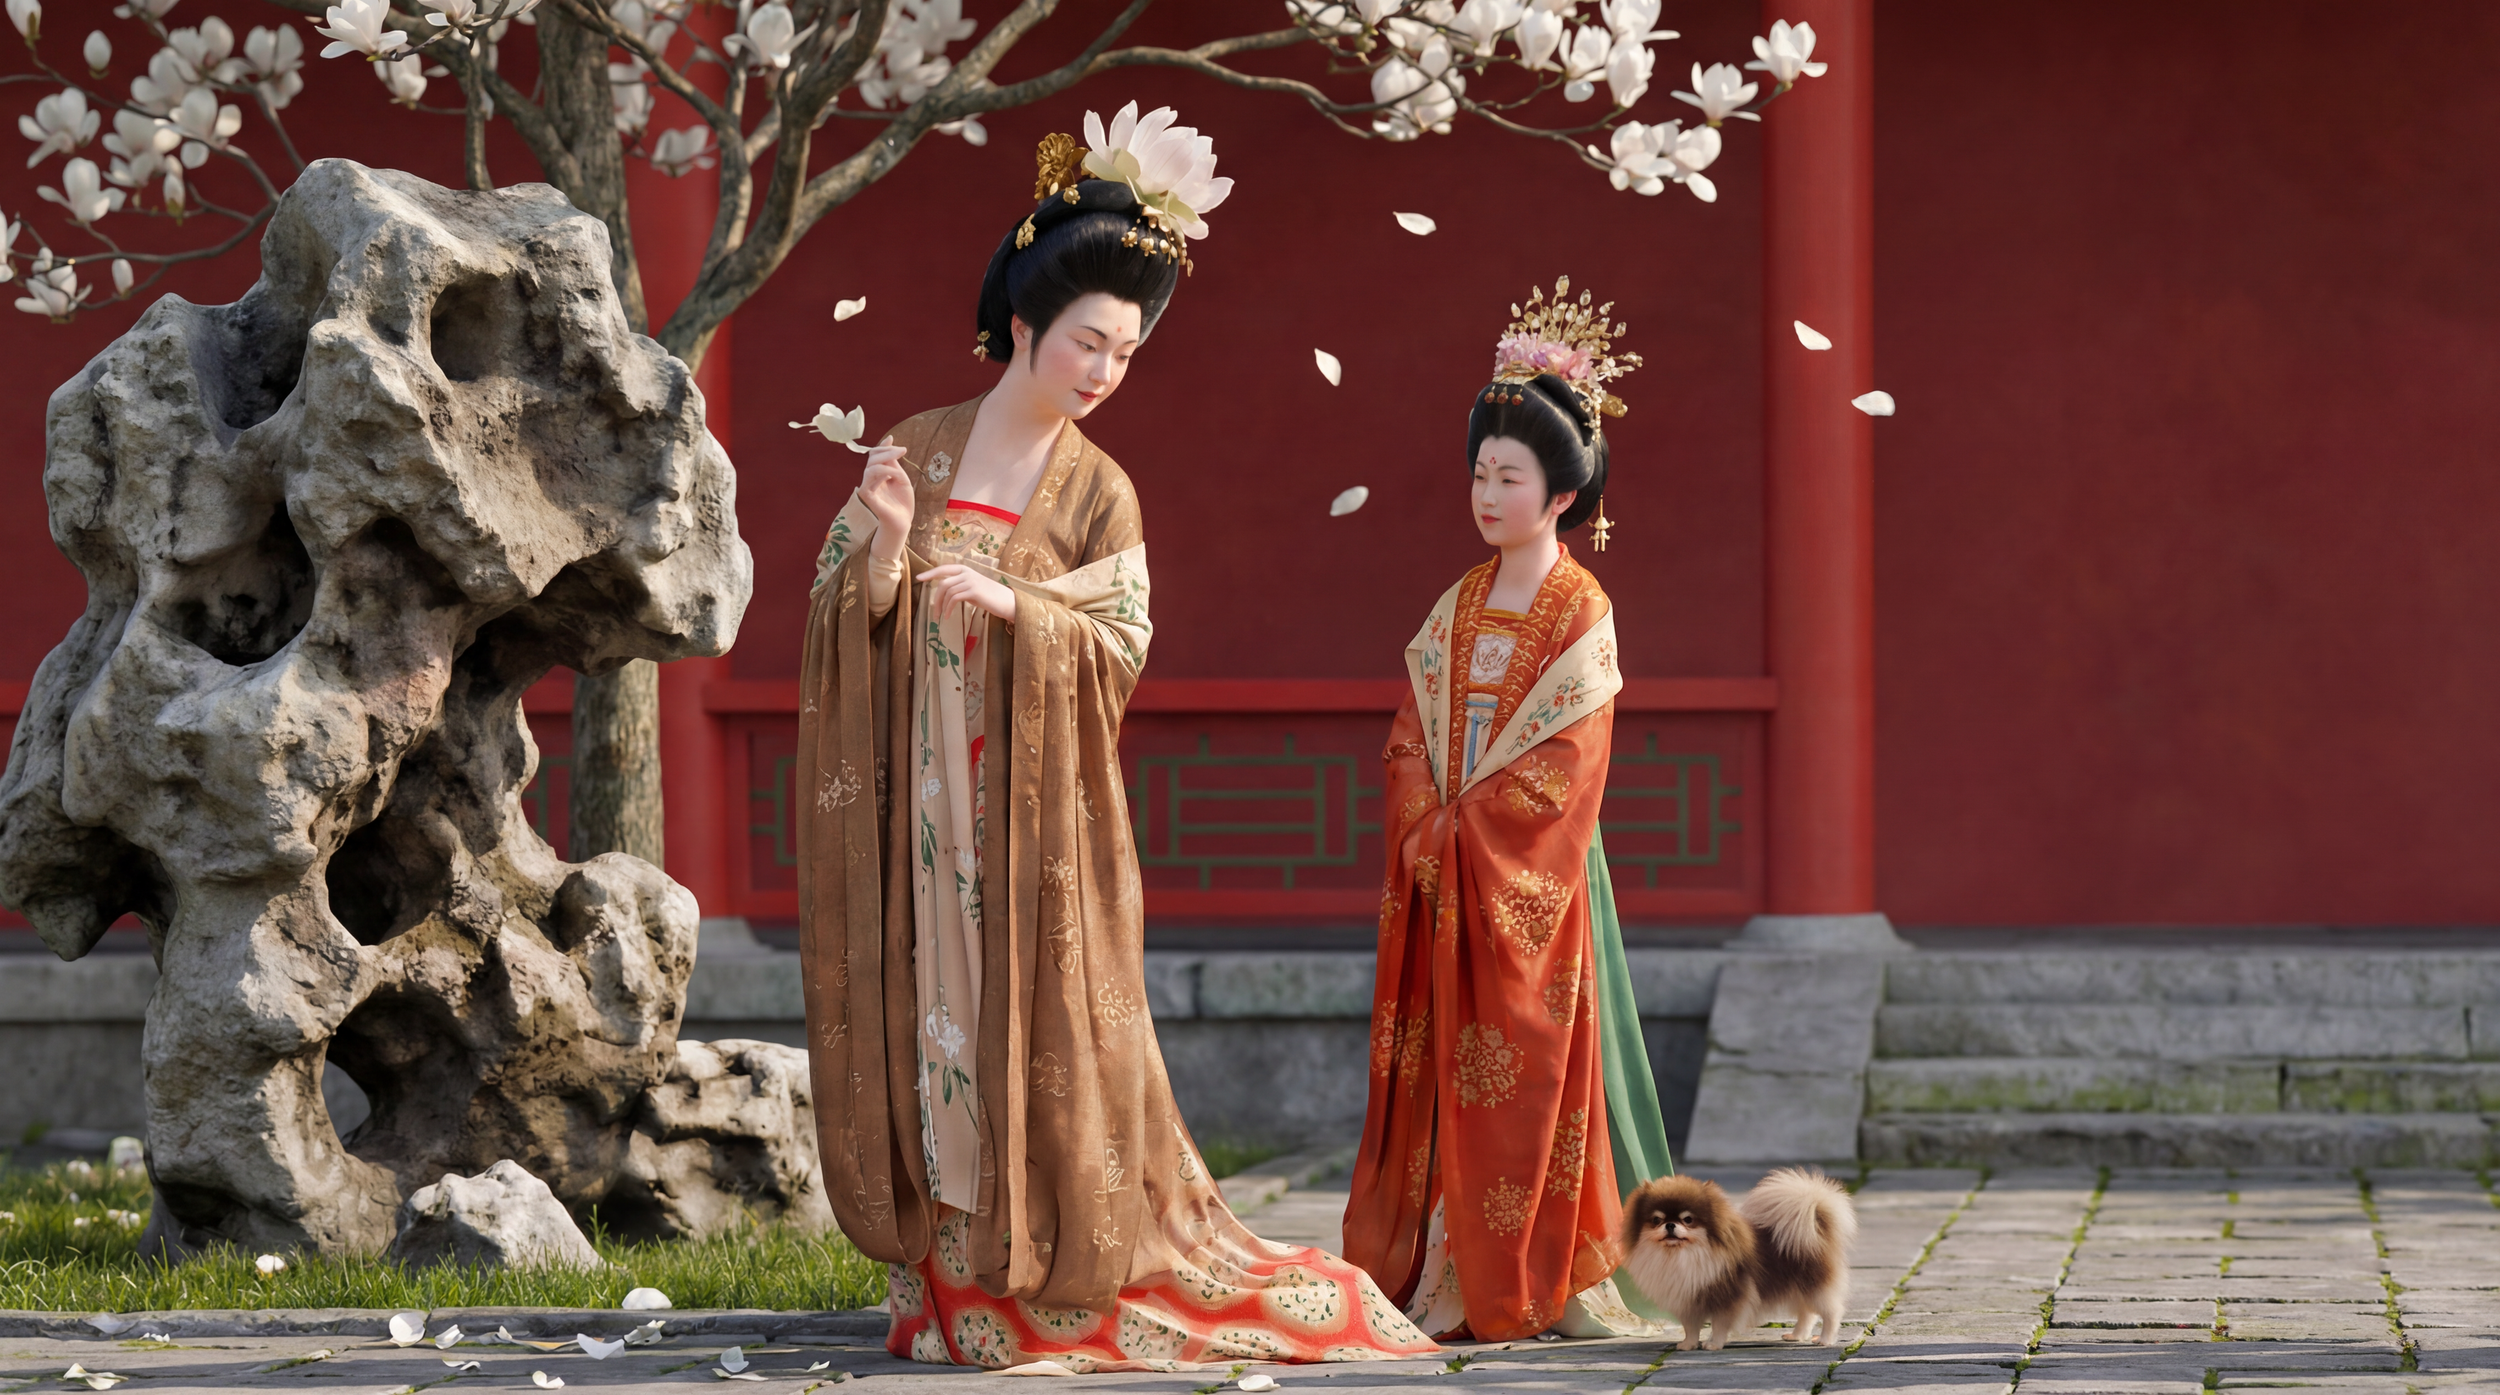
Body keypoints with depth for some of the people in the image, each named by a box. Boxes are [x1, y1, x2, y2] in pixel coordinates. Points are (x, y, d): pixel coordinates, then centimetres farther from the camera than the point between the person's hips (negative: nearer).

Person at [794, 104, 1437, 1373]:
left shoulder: (1098, 492, 2)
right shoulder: (915, 449, 5)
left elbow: (1121, 647, -7)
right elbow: (837, 609, 3)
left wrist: (1008, 604, -22)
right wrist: (886, 549, -17)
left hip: (1032, 815, -2)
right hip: (916, 805, 2)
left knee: (1040, 1027, -4)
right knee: (922, 1021, 2)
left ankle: (1060, 1277, 3)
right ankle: (948, 1284, 7)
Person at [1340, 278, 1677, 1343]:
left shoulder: (1582, 616, -5)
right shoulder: (1457, 610, 12)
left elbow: (1563, 763, -12)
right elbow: (1411, 735, 9)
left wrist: (1465, 829, -13)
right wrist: (1427, 830, -6)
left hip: (1532, 881, -5)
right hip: (1445, 883, 5)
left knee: (1533, 1068, -6)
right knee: (1445, 1071, 3)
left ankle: (1549, 1279, -2)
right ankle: (1447, 1278, 5)